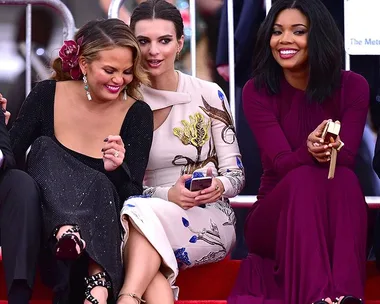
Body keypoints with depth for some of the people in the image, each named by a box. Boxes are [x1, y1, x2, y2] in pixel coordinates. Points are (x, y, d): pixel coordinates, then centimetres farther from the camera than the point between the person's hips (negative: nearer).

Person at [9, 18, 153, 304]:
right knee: (45, 149, -26)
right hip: (43, 221, 1)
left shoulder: (137, 114, -3)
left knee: (100, 186, -32)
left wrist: (117, 170, -28)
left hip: (102, 224, -1)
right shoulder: (47, 96, -2)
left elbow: (133, 197, -8)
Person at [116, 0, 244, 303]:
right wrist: (168, 194, -19)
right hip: (147, 214, 1)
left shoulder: (209, 95, 2)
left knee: (143, 214, -35)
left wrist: (219, 186, -23)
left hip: (210, 220, -1)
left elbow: (236, 175, 2)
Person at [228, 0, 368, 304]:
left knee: (344, 179, -31)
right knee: (304, 178, -32)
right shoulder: (257, 92, -4)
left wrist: (329, 150, -35)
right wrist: (310, 152, -39)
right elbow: (282, 163, -15)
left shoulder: (352, 87, -1)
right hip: (277, 218, -1)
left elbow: (347, 159, -11)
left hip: (337, 215, 1)